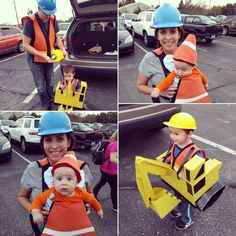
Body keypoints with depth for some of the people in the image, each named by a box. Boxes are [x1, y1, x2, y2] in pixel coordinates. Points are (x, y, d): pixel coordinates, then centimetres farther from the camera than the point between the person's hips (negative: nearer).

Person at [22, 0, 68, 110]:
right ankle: (47, 107, 20)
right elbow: (26, 45, -21)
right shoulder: (30, 22, -23)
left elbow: (57, 36, 5)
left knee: (50, 83, 17)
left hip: (49, 57, 5)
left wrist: (63, 49, -13)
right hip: (35, 59, -4)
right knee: (41, 86, 3)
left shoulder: (52, 19, -9)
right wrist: (43, 56, -28)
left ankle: (51, 103, 37)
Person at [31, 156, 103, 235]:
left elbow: (91, 199, 12)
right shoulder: (52, 194, -14)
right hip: (55, 231, -1)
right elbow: (38, 199, 2)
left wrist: (98, 209, 26)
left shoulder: (81, 193, -8)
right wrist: (36, 212, -14)